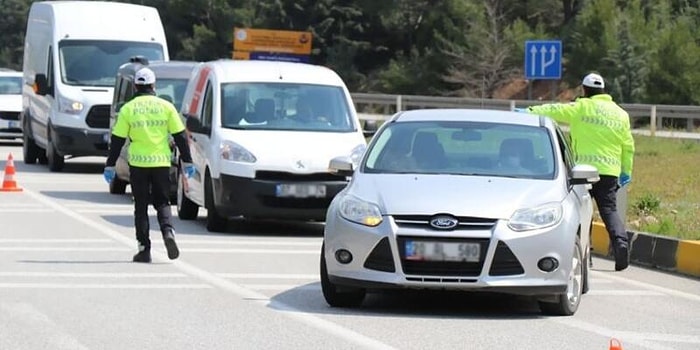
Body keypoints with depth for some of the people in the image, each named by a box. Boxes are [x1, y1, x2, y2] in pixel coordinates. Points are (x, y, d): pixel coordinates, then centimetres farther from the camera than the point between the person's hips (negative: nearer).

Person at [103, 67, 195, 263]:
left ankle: (144, 249, 4)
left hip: (138, 164, -1)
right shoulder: (166, 107, 2)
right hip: (161, 162, 1)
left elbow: (117, 140, 0)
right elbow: (180, 136, 4)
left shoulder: (128, 109, -1)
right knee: (162, 202, 13)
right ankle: (168, 231, -14)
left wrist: (110, 166, 6)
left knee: (141, 207, 7)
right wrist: (187, 161, 12)